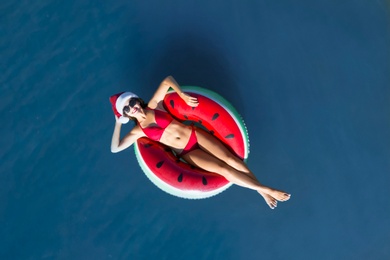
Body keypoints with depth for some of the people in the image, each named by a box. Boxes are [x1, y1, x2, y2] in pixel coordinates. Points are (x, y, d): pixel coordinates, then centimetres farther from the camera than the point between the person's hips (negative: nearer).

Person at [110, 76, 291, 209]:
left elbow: (168, 80, 6)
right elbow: (115, 148, -5)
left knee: (231, 159, -10)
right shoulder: (138, 131, 0)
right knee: (223, 169, -14)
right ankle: (267, 190, -8)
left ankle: (262, 190, 1)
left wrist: (183, 95, -7)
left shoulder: (154, 106, 1)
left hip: (195, 135, 2)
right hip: (187, 153, -2)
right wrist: (118, 124, -5)